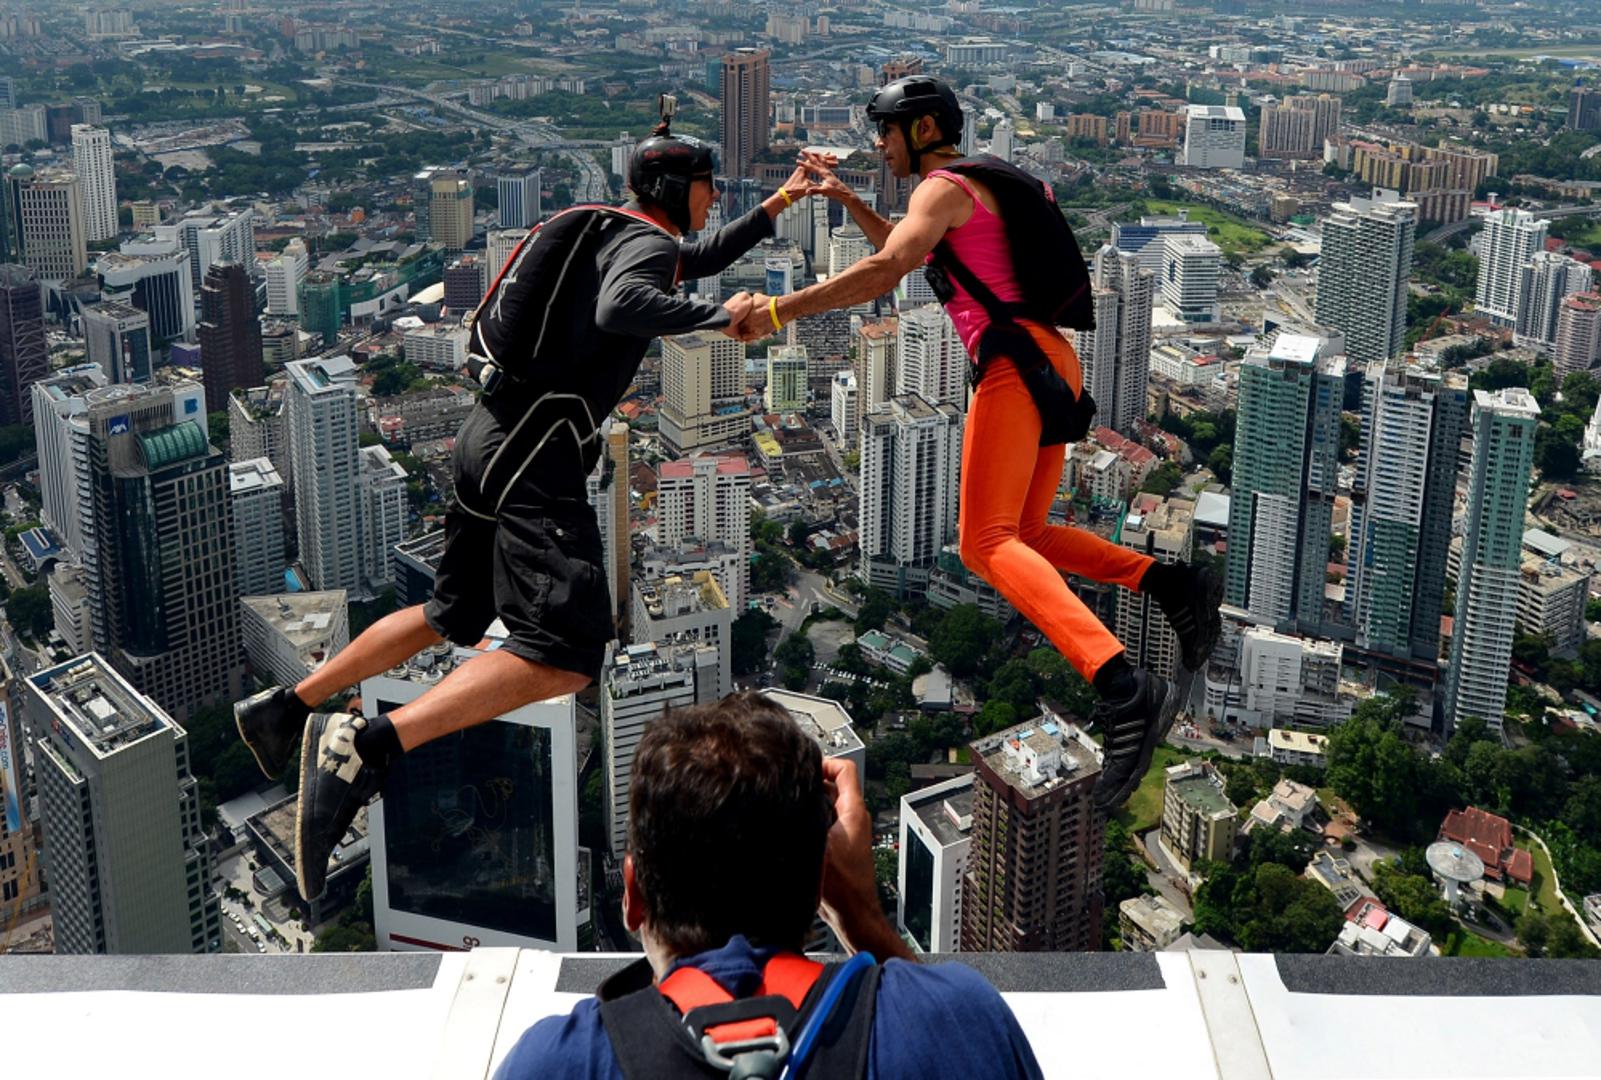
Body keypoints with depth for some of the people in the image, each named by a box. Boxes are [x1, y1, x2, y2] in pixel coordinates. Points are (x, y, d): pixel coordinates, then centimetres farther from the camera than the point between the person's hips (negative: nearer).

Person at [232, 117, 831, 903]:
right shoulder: (646, 242, -5)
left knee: (455, 617, 25)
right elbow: (619, 308, -28)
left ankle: (287, 707, 28)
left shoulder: (624, 237, 23)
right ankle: (367, 746, -33)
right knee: (563, 656, -21)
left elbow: (702, 259, 41)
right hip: (536, 450, -10)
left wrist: (777, 206, 37)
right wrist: (718, 318, -18)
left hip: (493, 435, 10)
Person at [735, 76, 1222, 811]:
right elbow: (912, 255, 42)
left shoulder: (945, 188, -3)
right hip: (1052, 365, 10)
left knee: (987, 544, -20)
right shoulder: (980, 189, 26)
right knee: (1023, 538, 17)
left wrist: (781, 311, -21)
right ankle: (1172, 585, -1)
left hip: (1017, 362, -10)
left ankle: (1124, 691, -37)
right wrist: (845, 199, 34)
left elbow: (885, 271, -20)